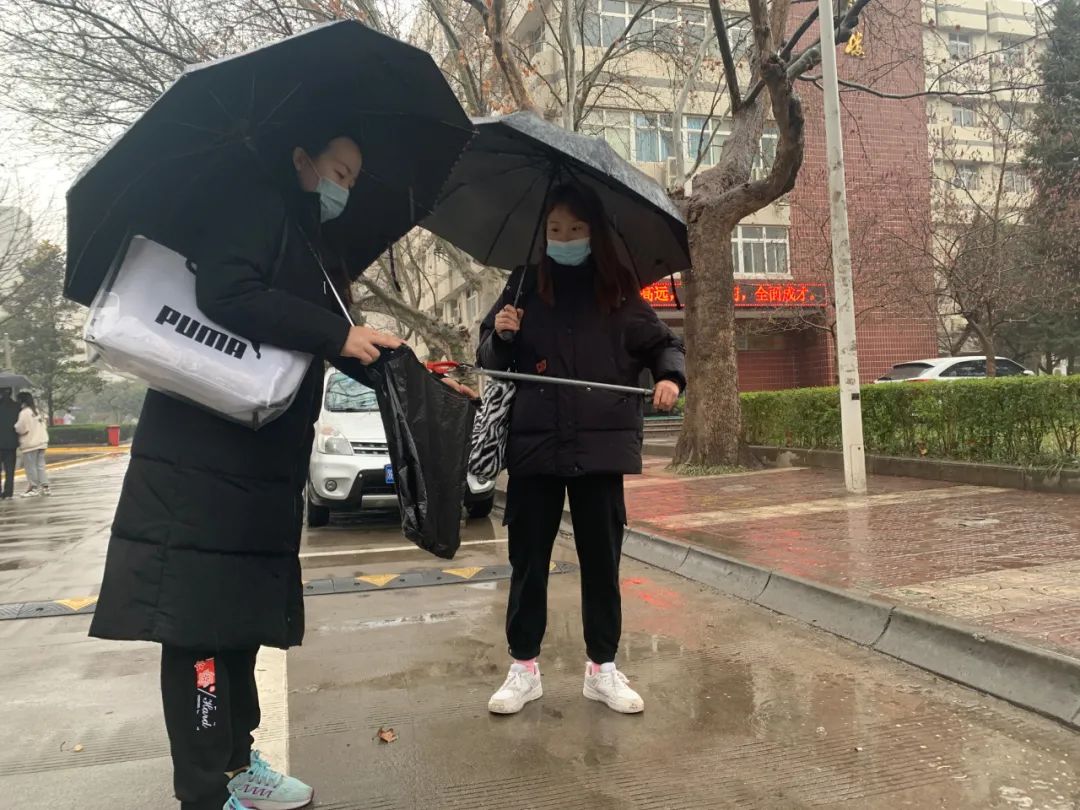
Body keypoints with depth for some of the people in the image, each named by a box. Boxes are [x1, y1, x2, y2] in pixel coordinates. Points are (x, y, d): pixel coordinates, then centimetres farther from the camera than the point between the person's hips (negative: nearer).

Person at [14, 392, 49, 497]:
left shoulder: (24, 412, -14)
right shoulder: (37, 410, 13)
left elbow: (21, 428, -16)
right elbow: (43, 426, 16)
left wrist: (15, 426, 3)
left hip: (30, 443, -8)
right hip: (41, 442, 8)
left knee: (30, 466, -1)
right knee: (40, 465, 11)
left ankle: (34, 487, 3)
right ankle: (45, 486, 10)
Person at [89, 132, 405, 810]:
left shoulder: (320, 249, 21)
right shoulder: (255, 203, -4)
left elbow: (334, 349, 24)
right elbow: (228, 294, -21)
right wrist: (338, 334, -19)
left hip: (266, 459, 9)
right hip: (201, 455, -9)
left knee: (244, 614, 14)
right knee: (198, 622, -3)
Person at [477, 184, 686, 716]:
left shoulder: (618, 291, 5)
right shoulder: (525, 287, 6)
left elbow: (662, 343, 10)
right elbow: (490, 361, 9)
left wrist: (670, 376, -11)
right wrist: (501, 335, -13)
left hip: (600, 448, 0)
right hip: (534, 446, 1)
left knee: (601, 561, 8)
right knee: (528, 561, 7)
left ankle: (602, 668, 23)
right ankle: (524, 668, 21)